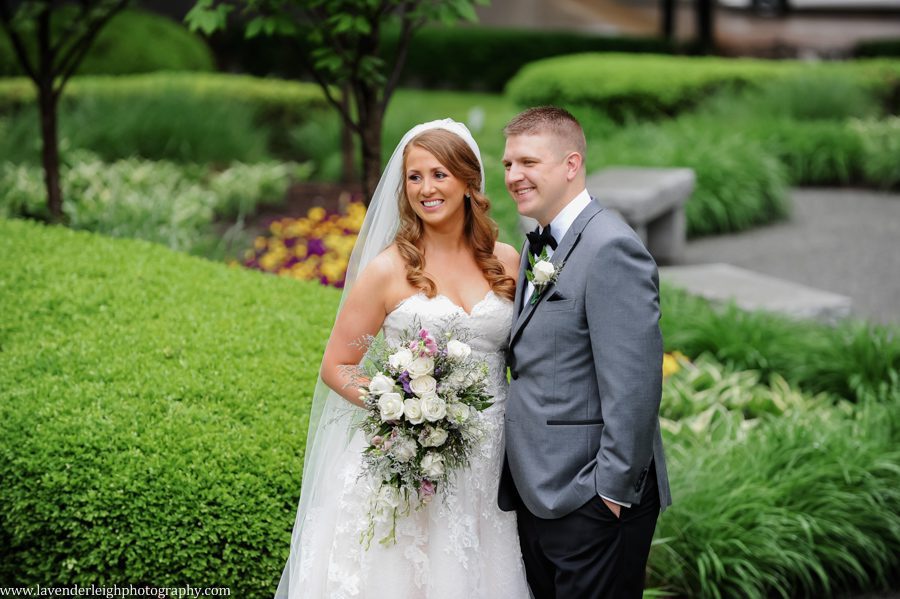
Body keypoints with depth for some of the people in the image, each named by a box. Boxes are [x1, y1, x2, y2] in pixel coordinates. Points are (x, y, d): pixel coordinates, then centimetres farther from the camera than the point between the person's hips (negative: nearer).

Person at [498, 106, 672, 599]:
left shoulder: (611, 249, -17)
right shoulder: (539, 248, 13)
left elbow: (633, 386, -22)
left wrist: (613, 488, -20)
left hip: (592, 502, -9)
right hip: (539, 495, 9)